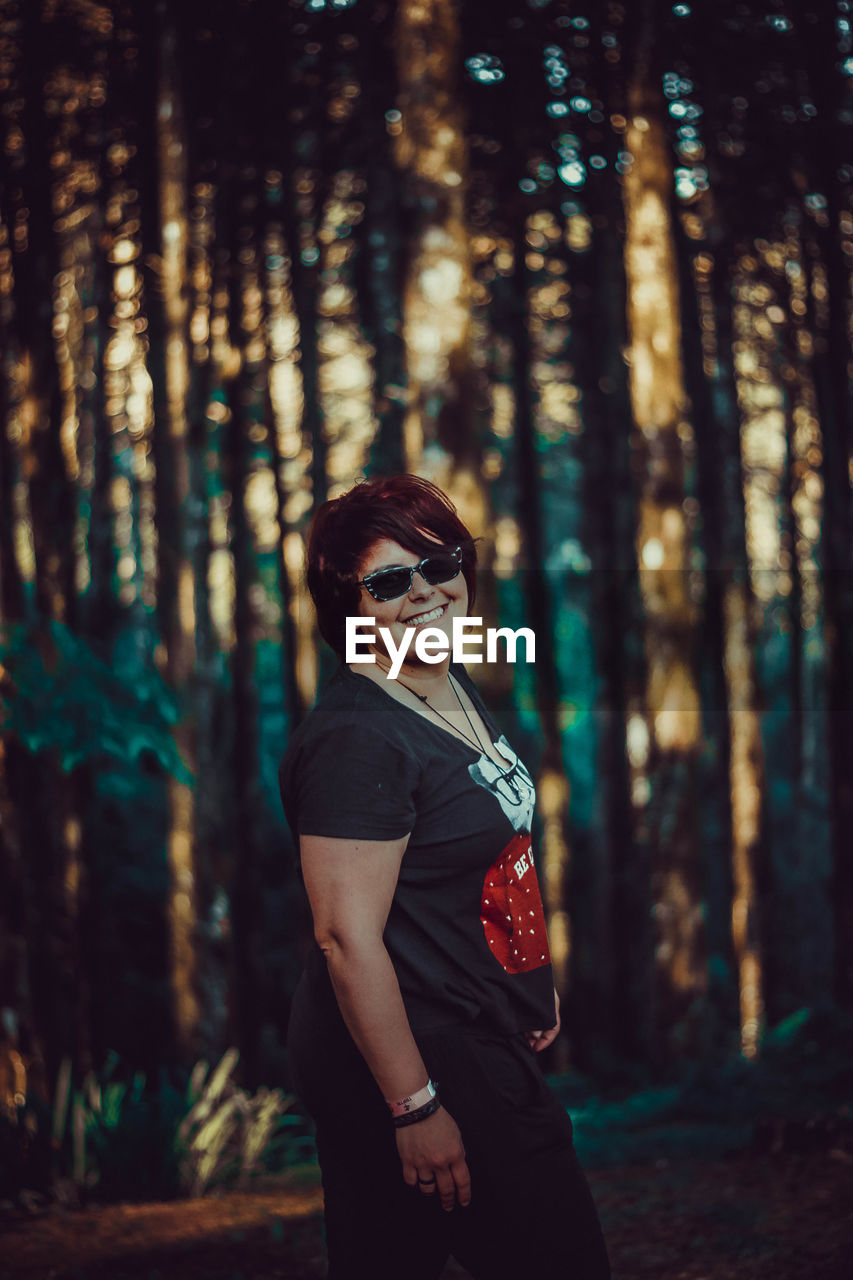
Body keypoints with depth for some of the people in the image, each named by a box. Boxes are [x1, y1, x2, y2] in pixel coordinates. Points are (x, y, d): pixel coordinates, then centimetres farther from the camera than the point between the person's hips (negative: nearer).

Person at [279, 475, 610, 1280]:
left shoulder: (456, 689, 10)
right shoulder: (357, 737, -21)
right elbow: (347, 937, -24)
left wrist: (534, 985, 25)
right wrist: (416, 1107, -24)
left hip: (475, 1039, 9)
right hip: (417, 1054, -9)